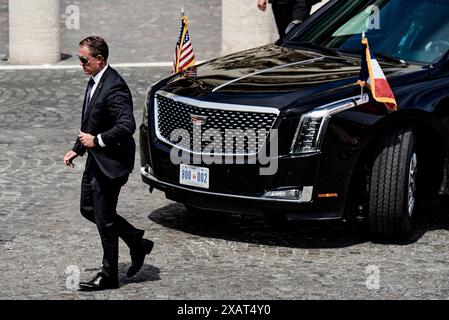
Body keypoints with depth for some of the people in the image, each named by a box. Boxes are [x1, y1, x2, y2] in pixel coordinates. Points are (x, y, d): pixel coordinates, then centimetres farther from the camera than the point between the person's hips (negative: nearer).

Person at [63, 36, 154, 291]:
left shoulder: (114, 87, -23)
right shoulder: (95, 81, 9)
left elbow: (127, 125, -29)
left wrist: (96, 140, -23)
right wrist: (78, 148, 14)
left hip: (110, 162, -10)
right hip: (96, 159, 10)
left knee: (104, 218, -1)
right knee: (88, 209, 17)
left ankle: (109, 277, 11)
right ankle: (137, 243, 27)